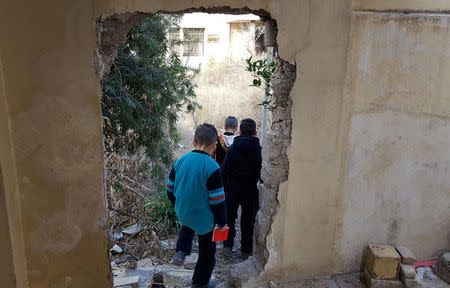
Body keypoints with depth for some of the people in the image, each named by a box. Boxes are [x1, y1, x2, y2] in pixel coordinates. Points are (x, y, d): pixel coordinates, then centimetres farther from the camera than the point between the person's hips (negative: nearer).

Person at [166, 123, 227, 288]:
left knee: (188, 225, 39)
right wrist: (222, 222, -5)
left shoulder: (180, 161, -6)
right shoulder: (212, 168, -23)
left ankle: (181, 251, 19)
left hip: (183, 213, 5)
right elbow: (218, 200, -19)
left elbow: (170, 190, 5)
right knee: (207, 253, 17)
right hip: (204, 219, -5)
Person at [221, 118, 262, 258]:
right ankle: (246, 250, 21)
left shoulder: (233, 148, -8)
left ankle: (228, 246, 17)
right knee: (248, 220, 13)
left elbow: (224, 170, -7)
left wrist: (223, 188, 3)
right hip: (251, 190, 0)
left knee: (229, 217, 17)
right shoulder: (259, 150, -10)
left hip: (233, 189, 0)